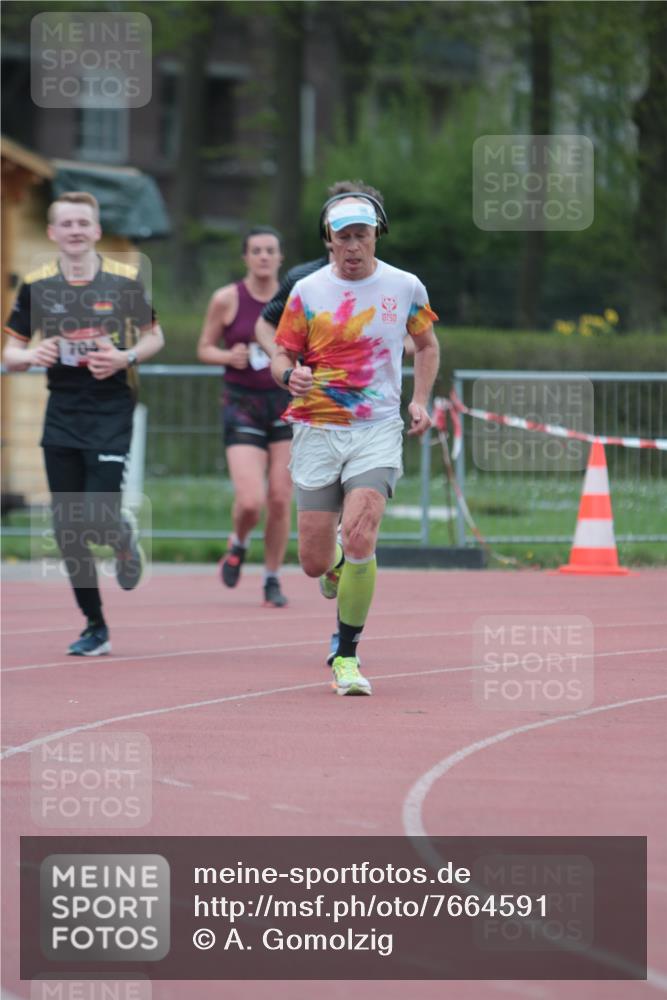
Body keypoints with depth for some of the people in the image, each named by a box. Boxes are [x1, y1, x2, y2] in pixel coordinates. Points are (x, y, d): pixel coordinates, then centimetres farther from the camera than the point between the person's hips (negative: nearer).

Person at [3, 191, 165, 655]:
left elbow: (154, 337, 8)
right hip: (62, 415, 3)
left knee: (98, 519, -14)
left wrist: (126, 358, -12)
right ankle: (95, 626, 13)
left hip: (112, 413, -3)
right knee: (67, 528, 1)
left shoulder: (125, 280, -3)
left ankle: (125, 537, 25)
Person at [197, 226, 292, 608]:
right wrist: (228, 356, -14)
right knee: (251, 502, -14)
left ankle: (273, 580, 14)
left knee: (281, 500, -2)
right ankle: (238, 545, 21)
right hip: (243, 405, -2)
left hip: (286, 404, 2)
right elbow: (205, 349, 6)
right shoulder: (227, 300, -3)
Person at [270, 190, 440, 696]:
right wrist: (290, 375, -16)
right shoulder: (308, 291, 1)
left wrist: (420, 401, 7)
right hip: (318, 431, 1)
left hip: (378, 431, -1)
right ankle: (337, 566, 39)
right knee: (315, 562, -1)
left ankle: (347, 655, -8)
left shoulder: (406, 288, 4)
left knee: (359, 539, -21)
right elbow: (281, 356, 7)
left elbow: (426, 345, 21)